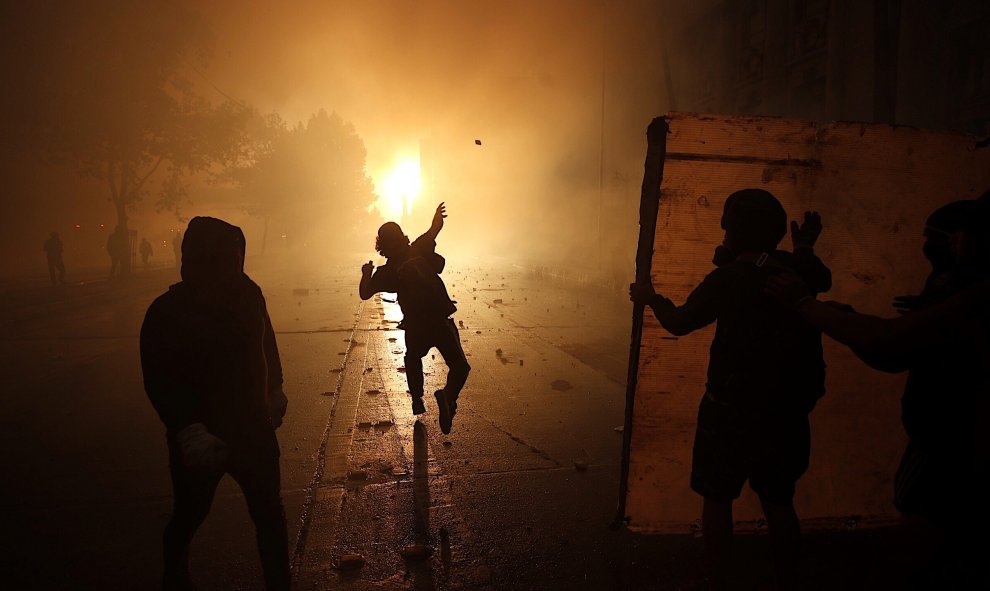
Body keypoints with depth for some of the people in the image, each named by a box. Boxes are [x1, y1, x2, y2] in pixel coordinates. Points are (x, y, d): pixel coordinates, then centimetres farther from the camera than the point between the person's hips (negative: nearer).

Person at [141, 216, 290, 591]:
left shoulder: (248, 294, -8)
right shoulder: (167, 314, -19)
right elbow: (161, 383, -21)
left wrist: (275, 390, 15)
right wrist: (190, 432, -31)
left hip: (253, 427, 3)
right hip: (201, 439, -3)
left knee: (269, 513, 13)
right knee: (189, 517, 20)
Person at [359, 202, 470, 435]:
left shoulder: (385, 272, 6)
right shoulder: (419, 250, 4)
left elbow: (365, 293, 12)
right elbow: (436, 227, 10)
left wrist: (367, 273, 30)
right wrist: (438, 214, 33)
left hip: (415, 326, 2)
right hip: (441, 321, -2)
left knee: (413, 358, 33)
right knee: (459, 366, 1)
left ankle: (417, 399, 35)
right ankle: (448, 395, -28)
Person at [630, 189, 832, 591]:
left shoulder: (729, 278, -16)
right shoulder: (802, 270, -2)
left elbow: (678, 323, -5)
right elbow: (823, 280, 23)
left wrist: (650, 297, 12)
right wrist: (805, 248, 35)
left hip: (731, 411, -5)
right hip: (788, 412, 5)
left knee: (717, 498, 11)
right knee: (779, 503, 18)